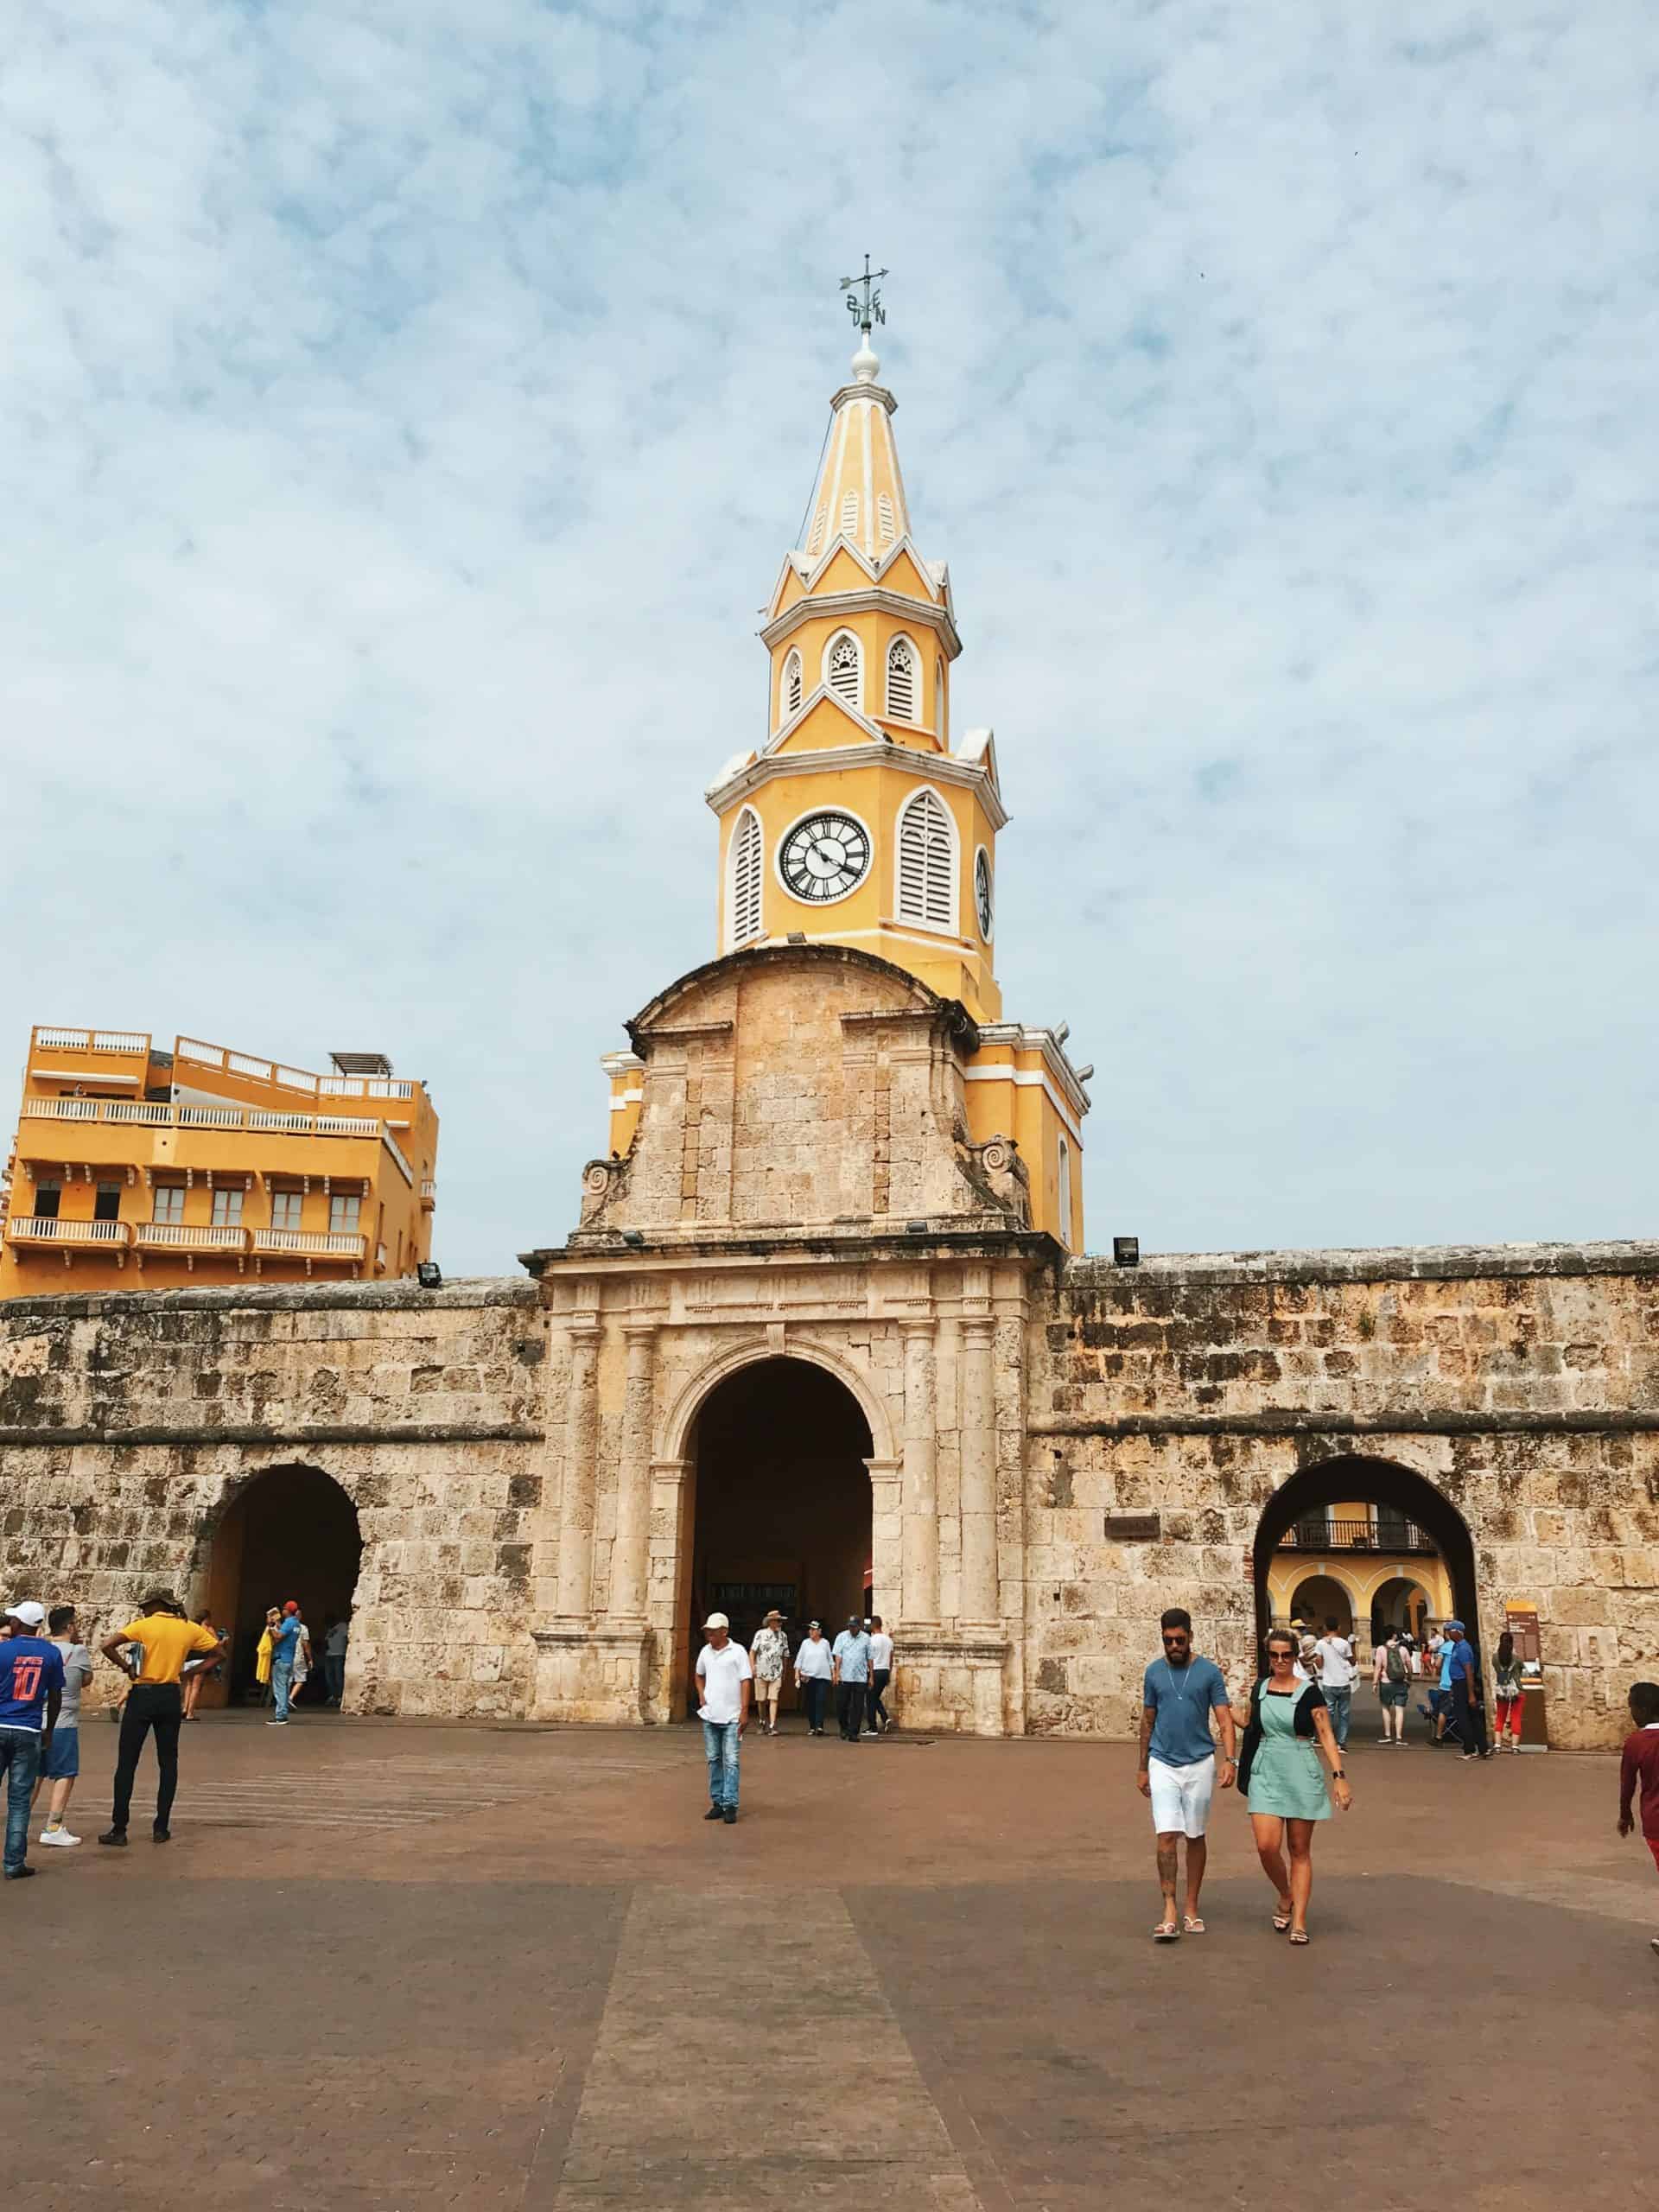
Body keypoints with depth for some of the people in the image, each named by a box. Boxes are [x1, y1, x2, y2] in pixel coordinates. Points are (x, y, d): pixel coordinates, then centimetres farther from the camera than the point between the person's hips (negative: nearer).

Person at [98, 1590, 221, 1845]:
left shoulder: (143, 1626, -6)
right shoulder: (190, 1629, 4)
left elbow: (106, 1646, -17)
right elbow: (218, 1653, 10)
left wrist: (125, 1666, -4)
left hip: (142, 1695, -3)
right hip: (171, 1698, 3)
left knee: (126, 1764, 4)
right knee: (168, 1762, 11)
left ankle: (119, 1829, 3)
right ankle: (161, 1828, 11)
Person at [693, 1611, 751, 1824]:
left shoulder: (737, 1652, -7)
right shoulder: (705, 1652, 7)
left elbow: (745, 1681, -9)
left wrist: (744, 1711, -15)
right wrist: (701, 1696, 9)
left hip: (732, 1717, -5)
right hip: (709, 1716, 5)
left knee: (730, 1762, -5)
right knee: (713, 1760, 10)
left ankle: (730, 1805, -4)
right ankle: (717, 1802, 18)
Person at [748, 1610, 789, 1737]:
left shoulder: (783, 1636, 10)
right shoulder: (761, 1634, 0)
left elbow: (785, 1656, 17)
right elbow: (752, 1651, 0)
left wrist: (784, 1672, 17)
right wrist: (752, 1668, -9)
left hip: (776, 1673, 1)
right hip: (761, 1672, -1)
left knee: (773, 1699, -10)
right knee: (762, 1701, 6)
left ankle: (772, 1727, -14)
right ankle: (763, 1724, 22)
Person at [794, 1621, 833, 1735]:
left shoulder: (825, 1643, 8)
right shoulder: (805, 1643, 8)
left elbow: (830, 1659, 14)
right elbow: (799, 1658, 7)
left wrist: (833, 1673, 12)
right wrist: (797, 1673, -1)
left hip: (823, 1677, -1)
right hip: (808, 1676, 1)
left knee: (820, 1701, -13)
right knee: (810, 1703, 4)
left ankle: (819, 1726, -19)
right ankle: (812, 1727, 10)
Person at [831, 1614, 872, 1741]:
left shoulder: (866, 1639, 6)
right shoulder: (842, 1636, 4)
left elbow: (869, 1658, 9)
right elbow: (837, 1655, -2)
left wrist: (871, 1676, 7)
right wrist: (837, 1672, -12)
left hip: (860, 1678, 0)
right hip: (844, 1678, 0)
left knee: (858, 1707, -1)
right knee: (841, 1705, 2)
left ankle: (853, 1733, 5)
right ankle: (844, 1728, 24)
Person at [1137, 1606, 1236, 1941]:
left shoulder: (1209, 1672, -4)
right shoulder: (1154, 1672, 3)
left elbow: (1225, 1718, -6)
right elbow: (1147, 1721, 10)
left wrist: (1229, 1759, -20)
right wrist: (1142, 1768, 11)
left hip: (1200, 1763, -1)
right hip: (1163, 1765, 1)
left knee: (1195, 1837, 9)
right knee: (1167, 1836, -9)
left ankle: (1191, 1909, 21)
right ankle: (1169, 1913, -7)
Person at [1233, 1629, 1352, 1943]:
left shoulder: (1309, 1692, -5)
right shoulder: (1260, 1688, 7)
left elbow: (1326, 1735, -7)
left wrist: (1339, 1777, -15)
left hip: (1301, 1775, -3)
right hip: (1266, 1774, 3)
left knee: (1299, 1850, 4)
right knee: (1267, 1846, -9)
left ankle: (1299, 1921, 11)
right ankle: (1284, 1897, 20)